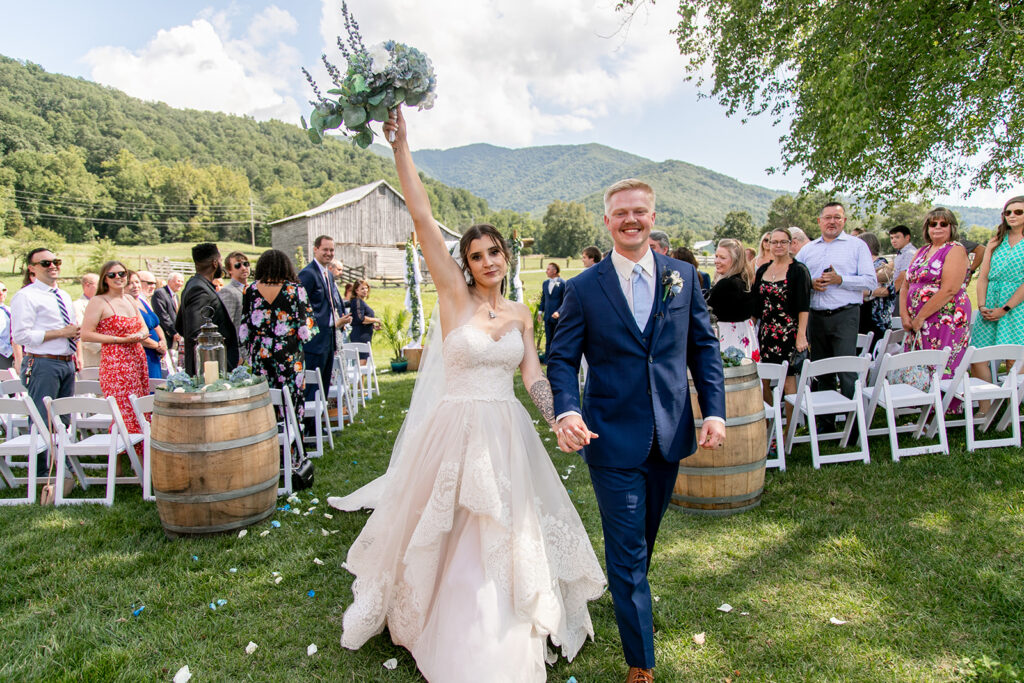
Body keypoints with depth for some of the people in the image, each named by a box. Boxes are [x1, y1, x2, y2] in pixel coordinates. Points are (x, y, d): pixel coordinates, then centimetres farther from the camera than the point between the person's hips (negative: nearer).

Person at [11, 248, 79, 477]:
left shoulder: (64, 296, 18)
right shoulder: (25, 297, -7)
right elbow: (21, 336, -16)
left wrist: (76, 354, 13)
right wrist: (60, 333, -17)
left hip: (67, 363, 8)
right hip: (43, 365, -8)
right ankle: (39, 473, 5)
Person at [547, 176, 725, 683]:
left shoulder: (682, 276, 3)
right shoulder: (584, 288, -5)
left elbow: (704, 347, 6)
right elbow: (563, 358, -3)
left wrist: (714, 410, -4)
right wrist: (566, 410, -21)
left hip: (670, 433, 3)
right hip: (613, 438, -3)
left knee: (645, 537, 22)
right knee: (627, 550, 4)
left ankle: (630, 597, 50)